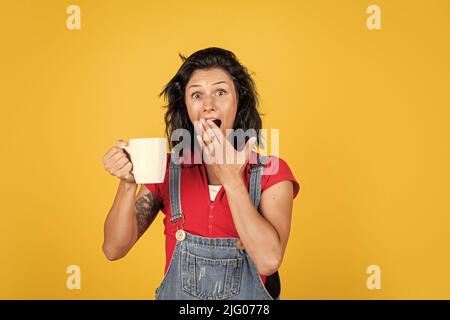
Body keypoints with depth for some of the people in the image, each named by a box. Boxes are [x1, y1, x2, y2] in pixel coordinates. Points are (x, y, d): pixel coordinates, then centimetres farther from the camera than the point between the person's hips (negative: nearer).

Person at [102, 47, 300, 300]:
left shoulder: (272, 173, -11)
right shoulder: (167, 170, -7)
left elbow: (269, 261, -23)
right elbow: (114, 249, -12)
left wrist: (231, 180, -26)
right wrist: (128, 184, -27)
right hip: (176, 293, 2)